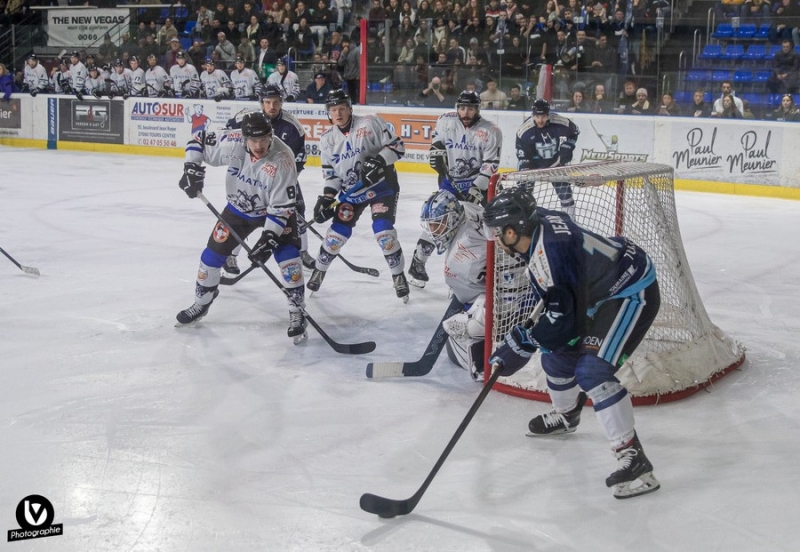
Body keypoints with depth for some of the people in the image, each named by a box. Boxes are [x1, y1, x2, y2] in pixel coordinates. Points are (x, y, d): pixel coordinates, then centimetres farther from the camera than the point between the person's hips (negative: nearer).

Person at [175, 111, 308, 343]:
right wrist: (192, 168, -22)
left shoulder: (282, 161, -34)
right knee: (214, 251, 3)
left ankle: (297, 311, -7)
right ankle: (201, 302, 27)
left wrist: (268, 238, -35)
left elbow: (282, 207, -30)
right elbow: (199, 140, -9)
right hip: (239, 207, 3)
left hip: (274, 209, -3)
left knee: (287, 253, -21)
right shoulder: (232, 143, -27)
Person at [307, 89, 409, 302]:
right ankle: (319, 271, 20)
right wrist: (327, 197, -7)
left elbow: (397, 145, -13)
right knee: (339, 231, 0)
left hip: (381, 185, -4)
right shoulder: (327, 139, 0)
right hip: (351, 191, 4)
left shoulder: (371, 123, -14)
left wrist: (380, 160, -29)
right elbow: (330, 173, 5)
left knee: (383, 230, -16)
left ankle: (399, 276, 0)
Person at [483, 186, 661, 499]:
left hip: (633, 294, -10)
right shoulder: (541, 223, -2)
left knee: (592, 371, -23)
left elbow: (562, 315, -26)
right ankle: (565, 417, 46)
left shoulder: (550, 251, -29)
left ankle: (633, 459, -22)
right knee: (558, 352, 19)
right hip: (605, 293, 11)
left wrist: (521, 344, -20)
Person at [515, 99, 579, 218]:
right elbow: (521, 154, -17)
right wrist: (524, 171, -21)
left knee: (563, 187, -1)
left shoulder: (560, 122, -24)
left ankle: (570, 215, 13)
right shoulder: (525, 130, -26)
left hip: (555, 160, 1)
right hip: (534, 161, -1)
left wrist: (566, 148, -9)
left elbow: (574, 132, -1)